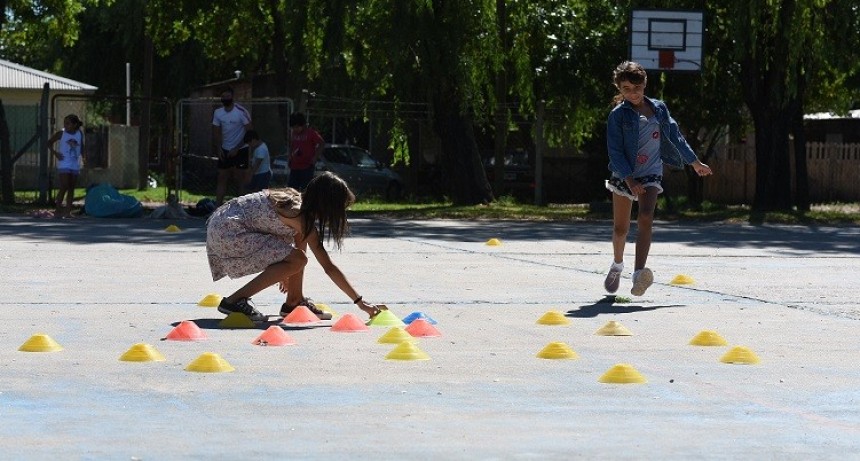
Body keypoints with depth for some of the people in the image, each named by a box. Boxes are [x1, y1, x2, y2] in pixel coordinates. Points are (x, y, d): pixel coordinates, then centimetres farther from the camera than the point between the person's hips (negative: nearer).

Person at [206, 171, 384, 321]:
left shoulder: (298, 201, 8)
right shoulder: (302, 216, -16)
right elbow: (329, 267, -16)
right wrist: (360, 302, -13)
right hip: (228, 232, -10)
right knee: (297, 260, -16)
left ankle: (294, 301, 16)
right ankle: (234, 301, -11)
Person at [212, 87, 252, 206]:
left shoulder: (241, 112, -13)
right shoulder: (218, 113, 3)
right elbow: (216, 133, 9)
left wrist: (236, 149, -16)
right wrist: (219, 149, -5)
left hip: (240, 150, -5)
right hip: (225, 151, 5)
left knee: (239, 179, -4)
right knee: (222, 178, 2)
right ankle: (218, 206, 2)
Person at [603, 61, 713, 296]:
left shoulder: (659, 109, 5)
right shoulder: (618, 115, -7)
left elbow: (675, 136, 17)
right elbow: (615, 151, -11)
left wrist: (695, 162, 23)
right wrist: (630, 180, -20)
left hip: (651, 175, 1)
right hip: (624, 175, -1)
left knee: (645, 219, -21)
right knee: (620, 227, 8)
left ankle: (639, 274, -33)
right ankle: (617, 265, 38)